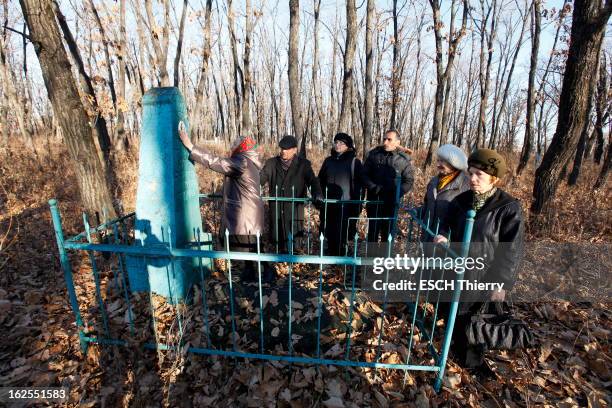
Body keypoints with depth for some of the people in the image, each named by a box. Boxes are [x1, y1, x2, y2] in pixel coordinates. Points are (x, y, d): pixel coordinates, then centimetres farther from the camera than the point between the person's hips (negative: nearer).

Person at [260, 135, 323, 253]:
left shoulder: (303, 164, 3)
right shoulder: (272, 163, 8)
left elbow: (313, 180, -4)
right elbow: (260, 178, 4)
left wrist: (316, 194, -24)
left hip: (294, 209, -2)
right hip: (276, 209, 2)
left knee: (291, 238, -2)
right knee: (278, 238, 9)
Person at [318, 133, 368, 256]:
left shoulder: (355, 162, -1)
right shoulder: (328, 160, 10)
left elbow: (360, 183, -2)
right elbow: (321, 180, 15)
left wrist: (357, 204, -7)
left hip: (346, 204, -3)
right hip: (329, 203, 4)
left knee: (342, 231, -1)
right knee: (329, 231, 7)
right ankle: (331, 254, 24)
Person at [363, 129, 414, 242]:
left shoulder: (404, 159, -3)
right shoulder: (373, 154, -1)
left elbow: (409, 181, -1)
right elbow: (364, 174, 1)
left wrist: (396, 195, -15)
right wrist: (374, 188, -14)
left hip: (391, 204, -1)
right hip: (373, 201, 1)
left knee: (388, 232, 10)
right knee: (372, 231, 11)